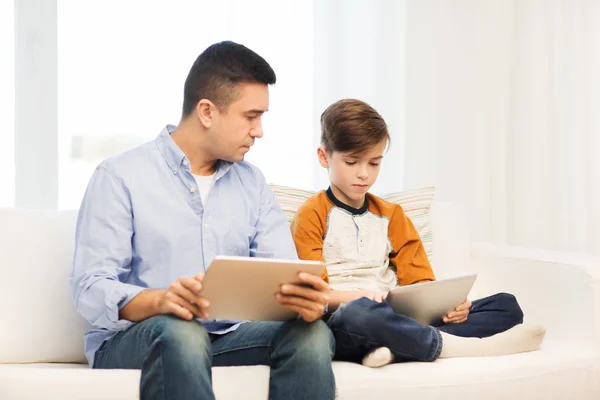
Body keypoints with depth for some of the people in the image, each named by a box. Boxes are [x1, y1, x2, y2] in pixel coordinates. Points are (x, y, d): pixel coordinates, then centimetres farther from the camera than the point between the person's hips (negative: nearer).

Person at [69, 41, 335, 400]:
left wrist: (307, 300, -23)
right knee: (180, 331, -38)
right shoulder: (120, 177, -3)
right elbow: (91, 289, -11)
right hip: (130, 340, -4)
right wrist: (159, 301, -32)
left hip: (228, 336, 5)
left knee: (313, 333, -24)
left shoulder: (252, 182, 14)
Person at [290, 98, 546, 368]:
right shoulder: (312, 214, 6)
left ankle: (398, 348, -32)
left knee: (506, 305, -7)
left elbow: (419, 281, 17)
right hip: (337, 321, -6)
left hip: (392, 320, 7)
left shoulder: (390, 215, 24)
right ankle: (457, 345, -30)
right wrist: (360, 296, -24)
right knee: (358, 314, -44)